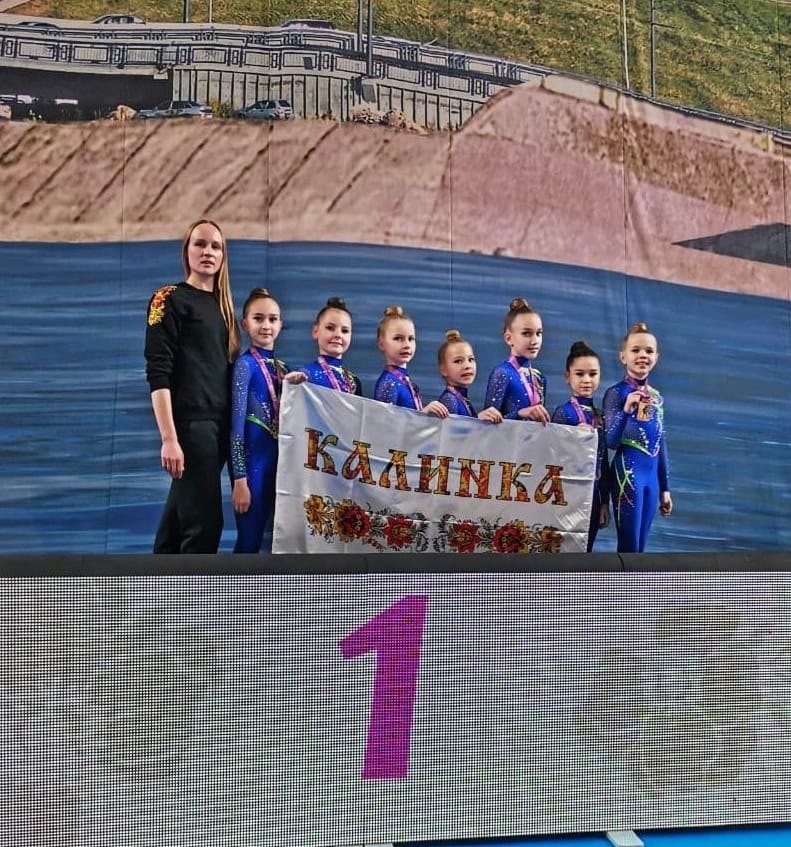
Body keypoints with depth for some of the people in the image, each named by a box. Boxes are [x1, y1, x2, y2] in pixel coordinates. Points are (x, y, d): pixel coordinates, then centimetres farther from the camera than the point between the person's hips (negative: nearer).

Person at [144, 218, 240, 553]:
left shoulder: (221, 304, 17)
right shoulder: (170, 299, -4)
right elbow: (158, 373, -12)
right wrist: (169, 438, -19)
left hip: (218, 423, 7)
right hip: (189, 423, -7)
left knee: (179, 517, 12)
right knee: (205, 522, -7)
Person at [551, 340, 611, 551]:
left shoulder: (599, 415, 11)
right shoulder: (563, 412, -8)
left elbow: (603, 462, 14)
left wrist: (605, 501, 13)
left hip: (593, 493, 6)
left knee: (586, 547, 10)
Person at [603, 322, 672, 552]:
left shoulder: (657, 396, 12)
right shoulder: (616, 393, -6)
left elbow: (661, 443, 16)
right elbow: (611, 442, -11)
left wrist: (665, 487, 17)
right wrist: (627, 410, -25)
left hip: (652, 474, 6)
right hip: (628, 471, -6)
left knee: (639, 547, 9)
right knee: (629, 547, -6)